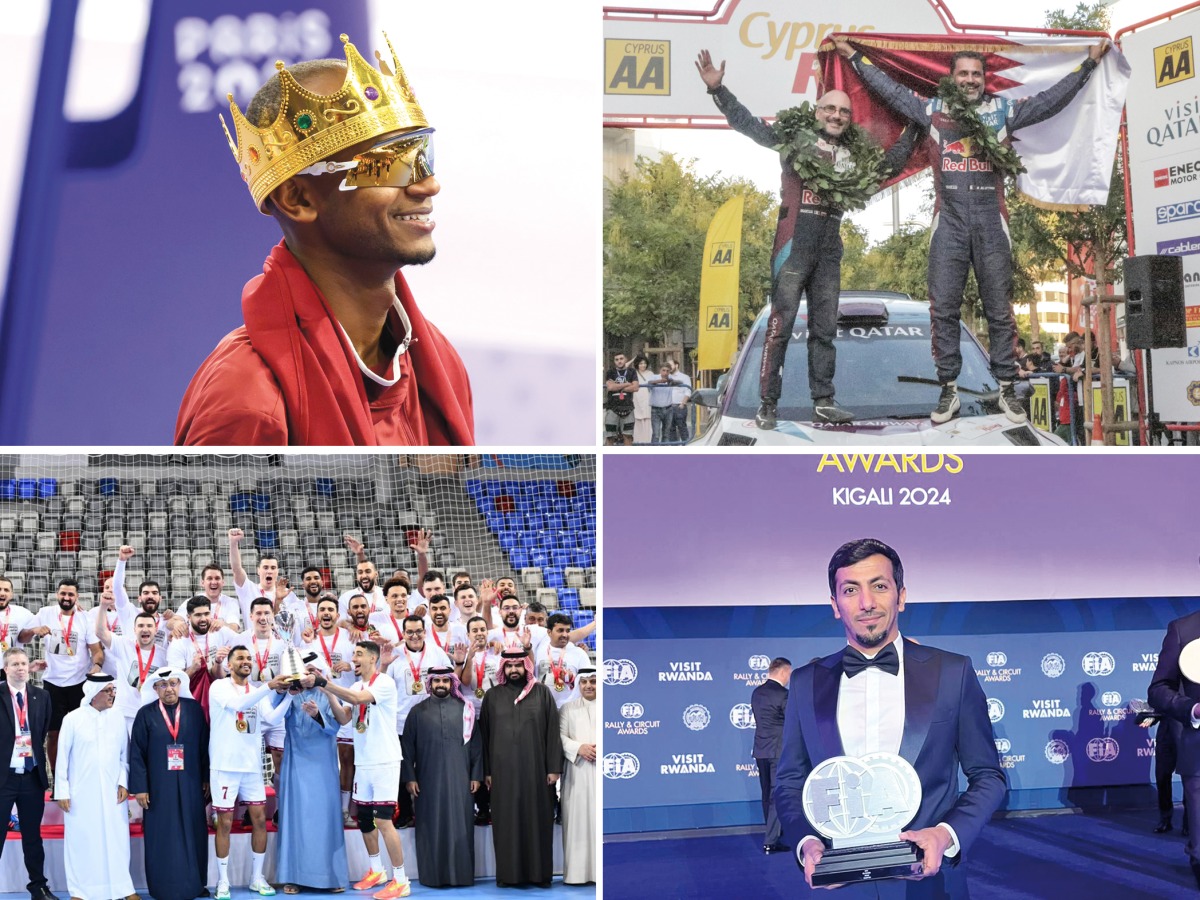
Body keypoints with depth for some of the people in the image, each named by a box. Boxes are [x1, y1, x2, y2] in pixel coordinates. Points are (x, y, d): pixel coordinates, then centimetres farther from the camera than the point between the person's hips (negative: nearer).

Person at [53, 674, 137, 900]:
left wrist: (123, 783, 0)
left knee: (116, 839, 4)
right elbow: (63, 757, -1)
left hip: (112, 792, 2)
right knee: (81, 841, 3)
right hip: (81, 793, -2)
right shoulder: (73, 719, -5)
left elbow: (124, 755, 9)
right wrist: (62, 791, -2)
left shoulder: (118, 719, 3)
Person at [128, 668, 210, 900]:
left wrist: (206, 778, 3)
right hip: (159, 787, -1)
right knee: (162, 838, 2)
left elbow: (204, 745, 5)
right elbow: (136, 754, -2)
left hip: (190, 785, 1)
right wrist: (139, 787, -7)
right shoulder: (146, 714, -2)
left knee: (192, 835, 6)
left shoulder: (194, 709, 2)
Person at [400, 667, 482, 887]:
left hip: (458, 779, 0)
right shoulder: (418, 711, 6)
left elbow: (475, 744, 6)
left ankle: (460, 874, 6)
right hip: (428, 780, 0)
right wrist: (409, 777, -3)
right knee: (431, 828, 2)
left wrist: (476, 775, 1)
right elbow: (407, 747, 5)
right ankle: (433, 875, 7)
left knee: (459, 827, 1)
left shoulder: (464, 709, 7)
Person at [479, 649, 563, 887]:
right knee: (506, 822, 3)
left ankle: (539, 872, 10)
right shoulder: (492, 696, 7)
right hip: (503, 770, 1)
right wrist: (486, 771, 2)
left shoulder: (542, 692, 4)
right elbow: (484, 734, 7)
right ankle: (508, 872, 9)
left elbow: (552, 731, 1)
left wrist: (554, 768, -5)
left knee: (536, 820, 2)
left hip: (535, 769, -1)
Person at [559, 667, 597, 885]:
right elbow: (560, 736, 5)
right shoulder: (568, 709, 14)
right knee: (577, 820, -2)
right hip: (577, 773, 0)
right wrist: (579, 748, -11)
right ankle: (577, 871, 0)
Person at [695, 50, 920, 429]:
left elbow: (889, 162, 32)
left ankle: (823, 401, 13)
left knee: (825, 328, 8)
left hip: (829, 251, 5)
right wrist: (717, 89, -12)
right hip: (793, 245, -5)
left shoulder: (852, 154, 16)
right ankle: (768, 404, -4)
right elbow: (747, 122, -2)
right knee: (780, 324, -7)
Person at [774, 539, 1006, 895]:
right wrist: (807, 842, -12)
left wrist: (947, 835, -16)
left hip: (929, 879, -1)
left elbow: (987, 776, 2)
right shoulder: (806, 682, 3)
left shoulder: (952, 673, -2)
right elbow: (790, 783, 8)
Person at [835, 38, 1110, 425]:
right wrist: (855, 57, 20)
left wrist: (1090, 62, 13)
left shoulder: (1003, 110, 10)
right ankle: (949, 390, 6)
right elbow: (890, 90, 18)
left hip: (990, 221, 0)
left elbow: (1052, 99, 13)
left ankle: (1007, 390, 9)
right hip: (949, 221, 0)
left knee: (999, 309, 2)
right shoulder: (934, 110, 11)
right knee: (944, 309, -1)